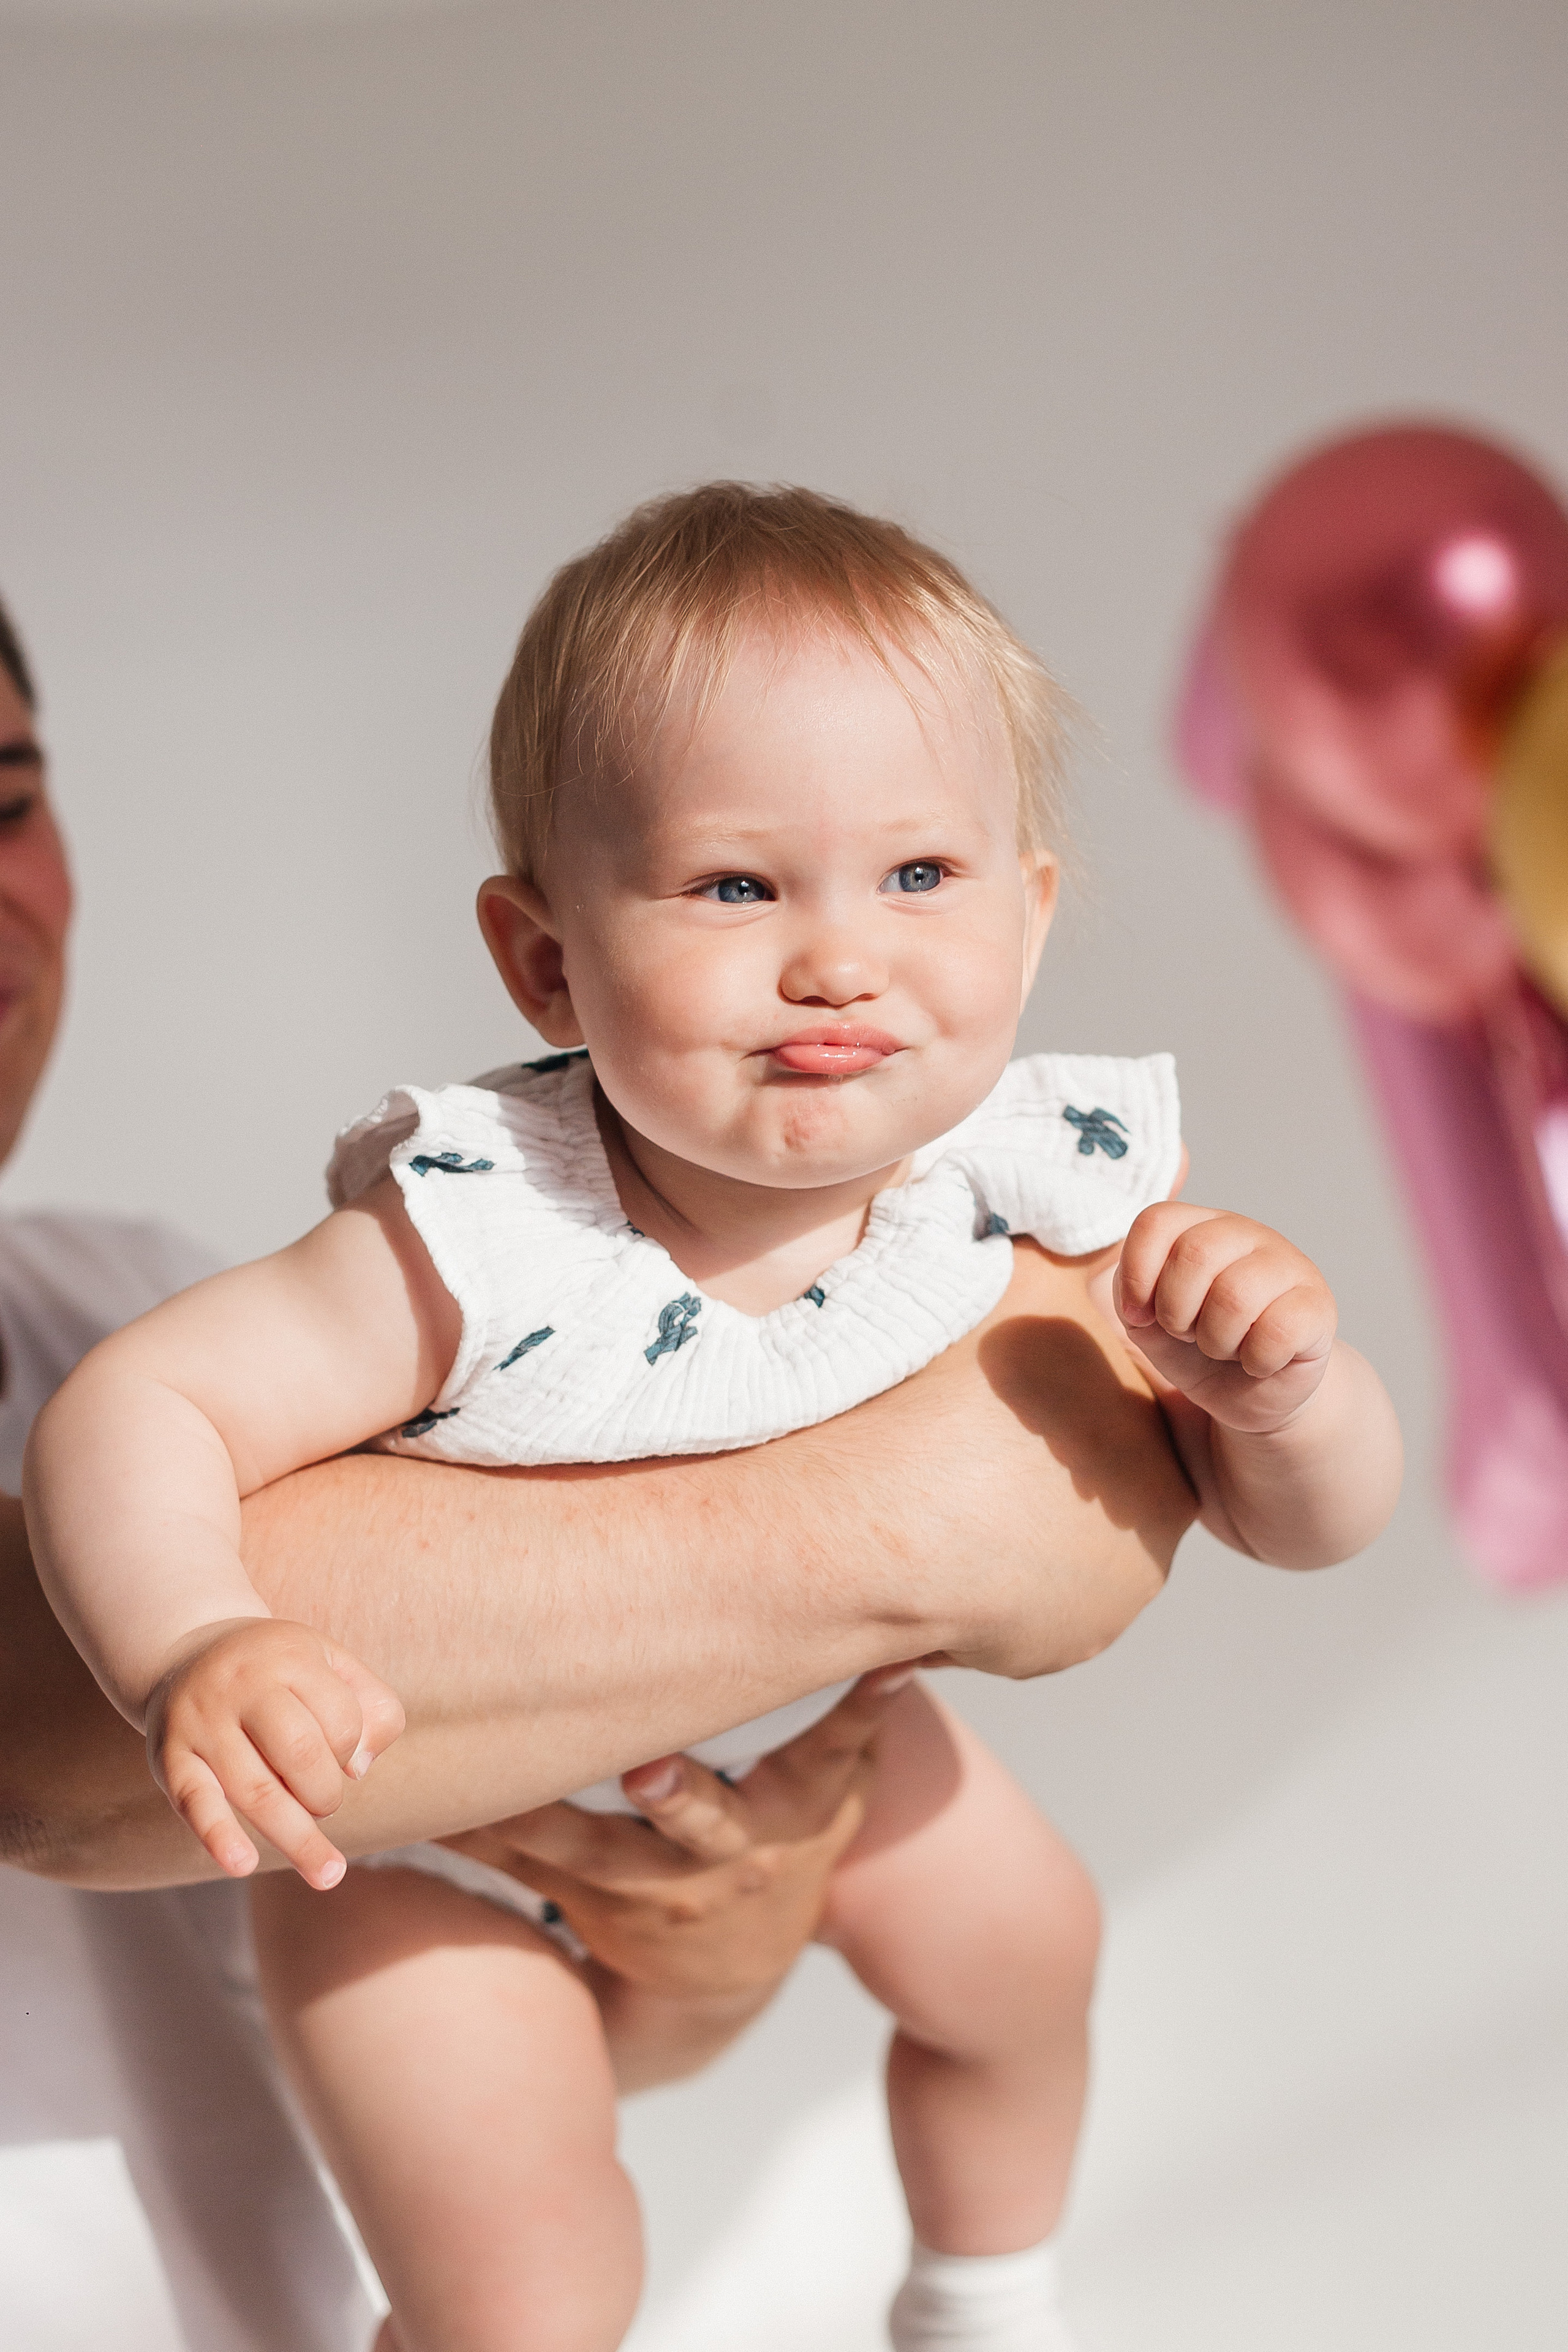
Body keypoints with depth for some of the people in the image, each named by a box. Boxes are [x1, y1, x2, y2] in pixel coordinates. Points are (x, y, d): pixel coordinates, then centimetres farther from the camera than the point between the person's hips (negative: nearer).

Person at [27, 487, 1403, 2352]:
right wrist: (198, 1661, -53)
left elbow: (1313, 1521, -17)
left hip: (792, 1716, 5)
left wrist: (1282, 1388, -40)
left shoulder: (1042, 1187, -26)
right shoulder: (482, 1247, -39)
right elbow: (133, 1414, -34)